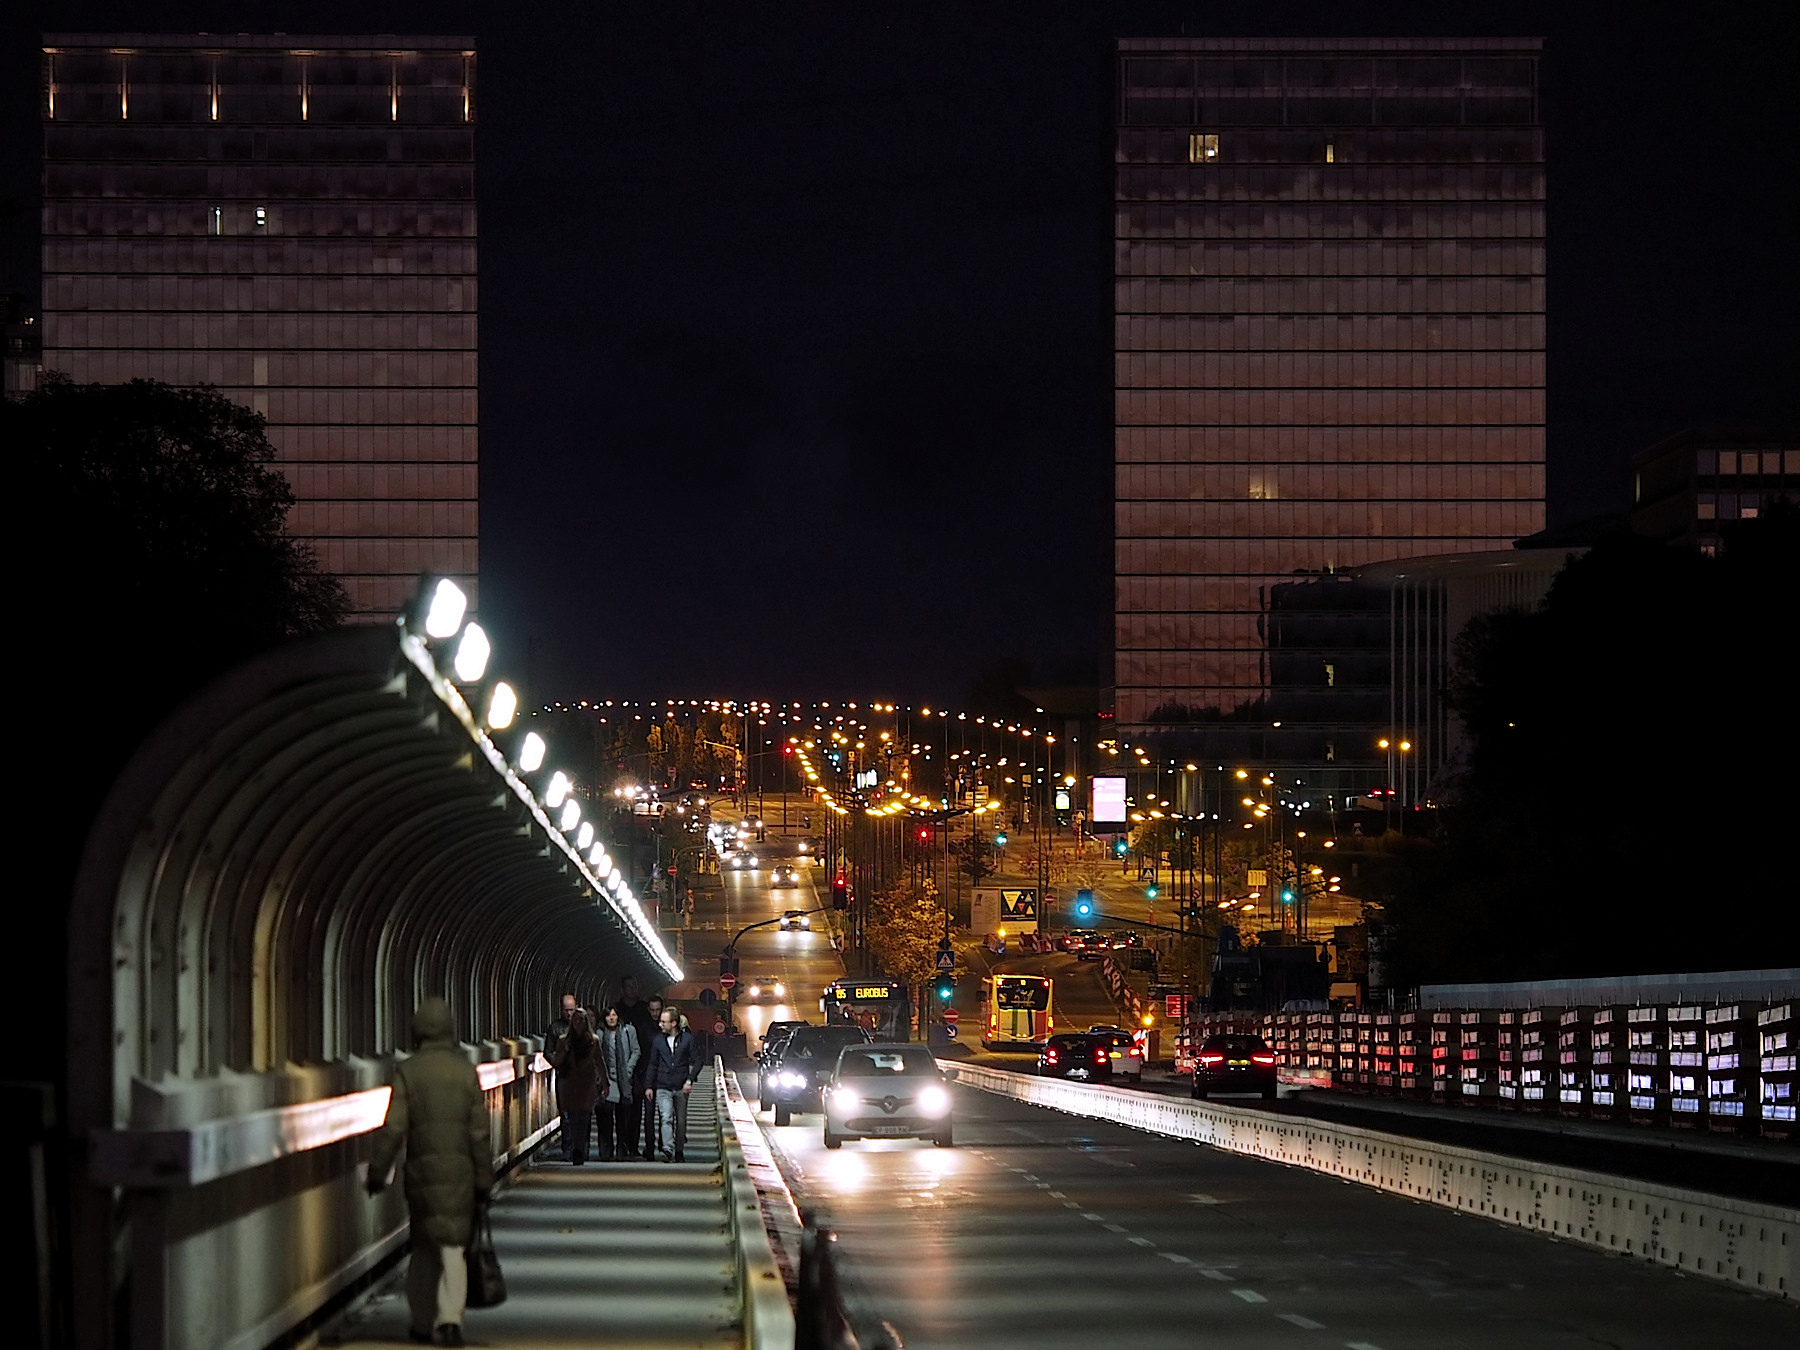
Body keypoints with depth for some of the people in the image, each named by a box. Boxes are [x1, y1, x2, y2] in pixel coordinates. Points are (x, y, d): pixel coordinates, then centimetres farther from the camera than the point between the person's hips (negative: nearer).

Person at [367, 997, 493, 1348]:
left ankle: (423, 1322, 20)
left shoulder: (407, 1072, -3)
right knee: (453, 1246, 1)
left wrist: (377, 1172, 0)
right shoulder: (466, 1071, -1)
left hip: (421, 1169, 0)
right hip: (459, 1169, 0)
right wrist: (484, 1180, 7)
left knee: (424, 1247, 14)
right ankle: (450, 1317, -15)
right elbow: (479, 1131, 0)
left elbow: (393, 1128, -8)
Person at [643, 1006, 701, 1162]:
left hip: (681, 1088, 0)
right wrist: (648, 1086, 9)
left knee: (681, 1121, 6)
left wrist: (689, 1080, -9)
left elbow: (696, 1062, 3)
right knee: (666, 1118, -15)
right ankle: (668, 1150, -26)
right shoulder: (657, 1040, 8)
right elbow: (653, 1065, 14)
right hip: (663, 1088, 1)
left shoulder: (687, 1039, 1)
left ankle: (679, 1151, 19)